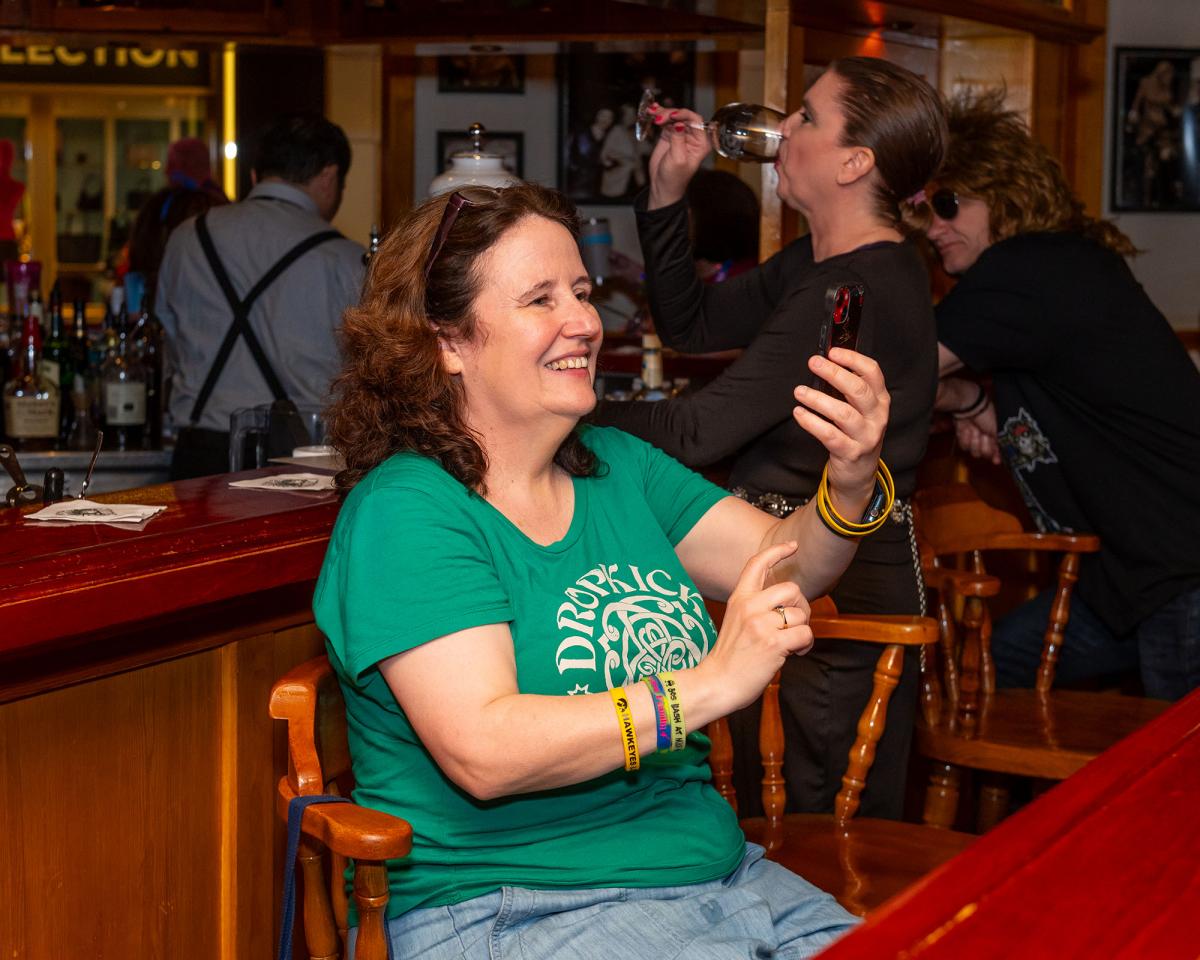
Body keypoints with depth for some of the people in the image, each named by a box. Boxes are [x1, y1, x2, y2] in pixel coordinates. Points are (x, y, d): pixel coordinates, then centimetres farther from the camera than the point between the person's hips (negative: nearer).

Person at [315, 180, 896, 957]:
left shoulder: (617, 466, 14)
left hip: (717, 871, 7)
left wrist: (851, 482, -15)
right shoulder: (403, 511, -10)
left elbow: (784, 563, 6)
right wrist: (707, 686, -25)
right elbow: (482, 752, -22)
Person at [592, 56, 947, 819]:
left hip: (832, 587, -10)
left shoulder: (855, 292, -22)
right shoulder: (815, 267, 11)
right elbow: (690, 324, 18)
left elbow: (697, 432, -23)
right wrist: (667, 192, 9)